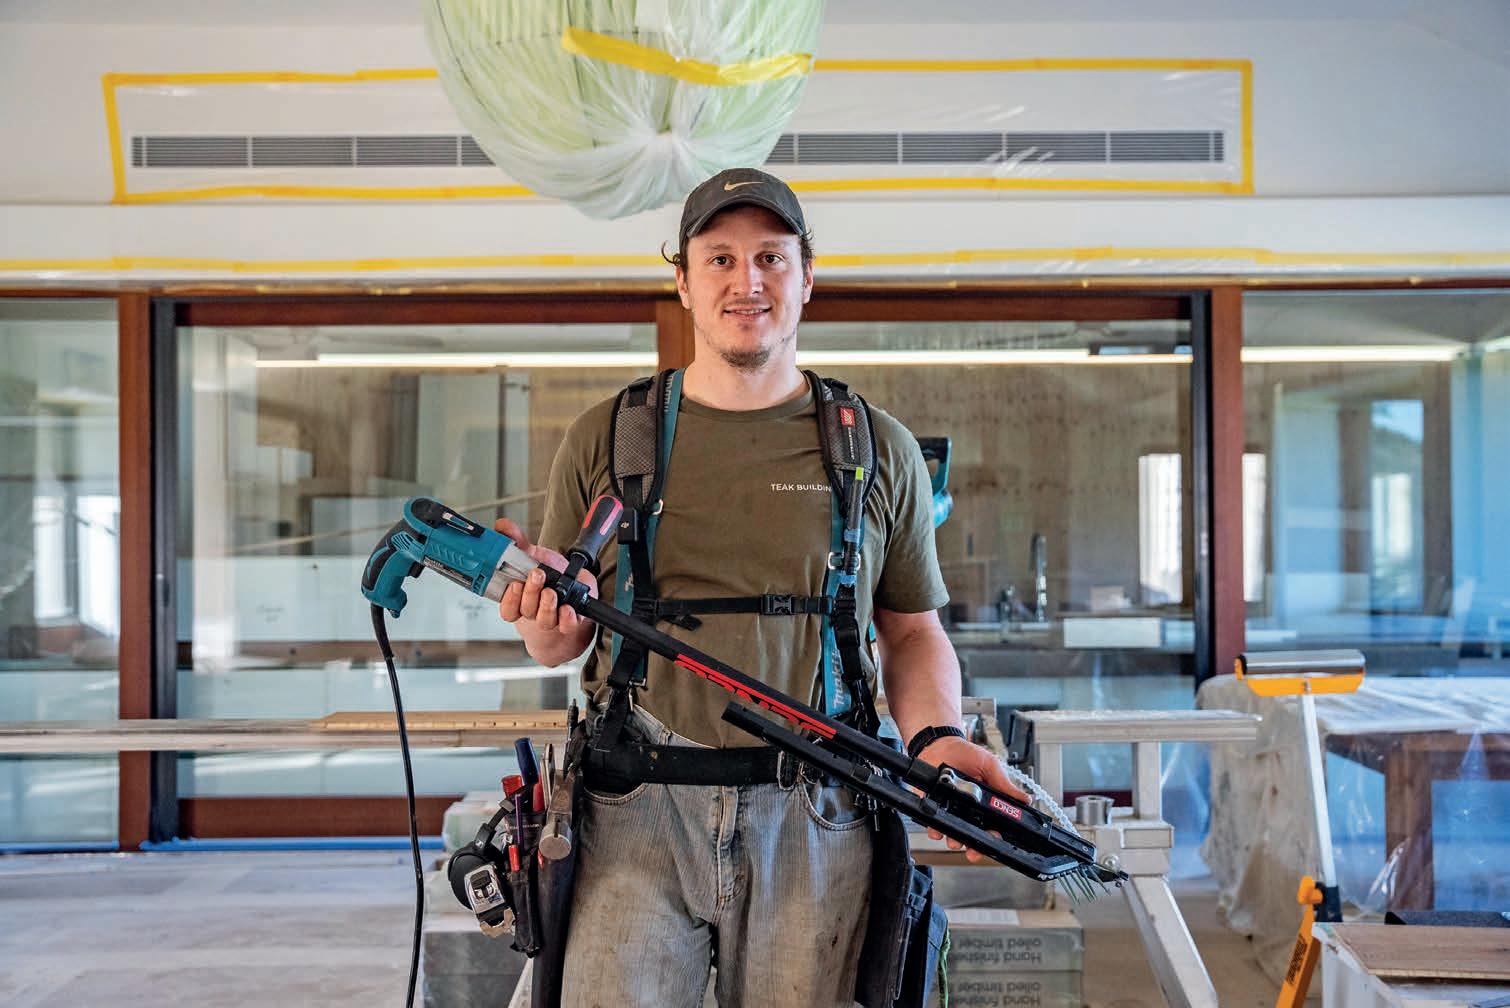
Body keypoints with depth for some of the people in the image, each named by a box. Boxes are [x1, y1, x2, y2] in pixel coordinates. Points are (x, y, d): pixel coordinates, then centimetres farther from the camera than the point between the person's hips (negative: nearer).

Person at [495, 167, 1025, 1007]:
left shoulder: (880, 450, 7)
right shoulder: (604, 440, 7)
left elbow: (912, 630, 11)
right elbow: (561, 644, 10)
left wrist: (934, 735, -8)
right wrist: (546, 621, -13)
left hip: (813, 821, 0)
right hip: (639, 813, 0)